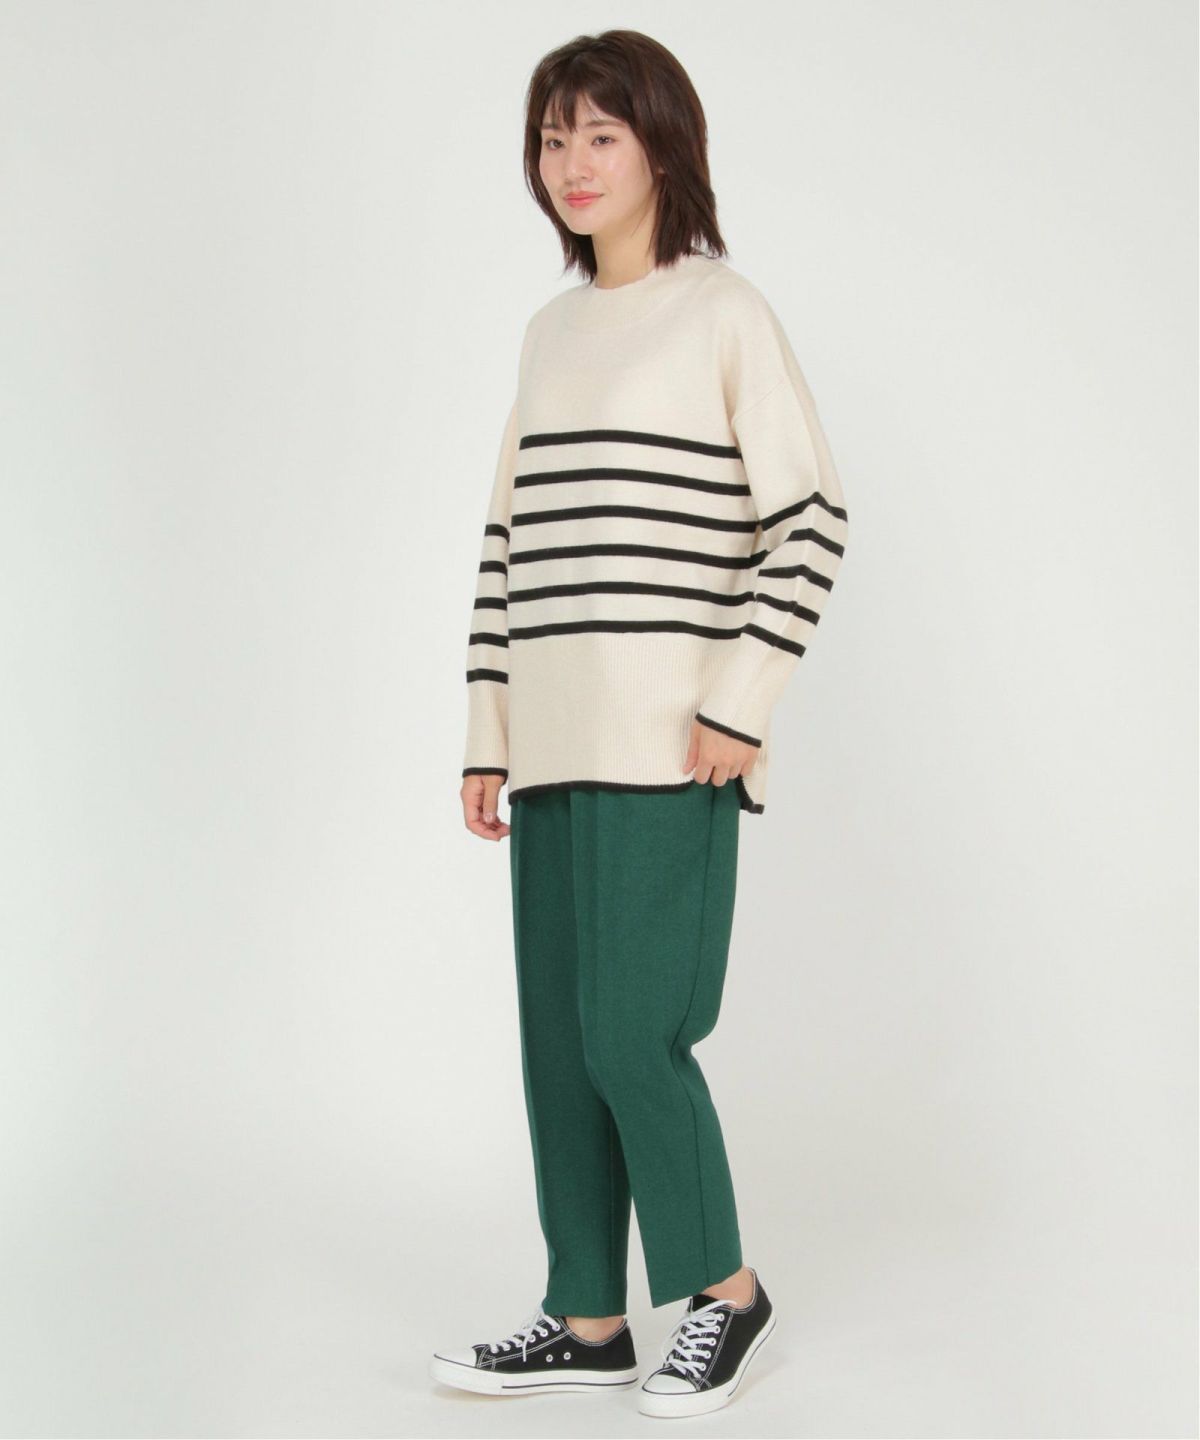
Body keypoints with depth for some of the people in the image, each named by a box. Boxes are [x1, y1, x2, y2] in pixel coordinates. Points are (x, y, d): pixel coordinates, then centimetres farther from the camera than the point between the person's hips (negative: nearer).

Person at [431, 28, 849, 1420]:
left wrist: (740, 702, -13)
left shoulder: (724, 312, -2)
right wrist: (488, 726, 12)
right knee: (558, 1045, 8)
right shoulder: (549, 332, 17)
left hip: (668, 745, -6)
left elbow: (811, 517, -7)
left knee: (628, 1035, -8)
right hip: (555, 747, 7)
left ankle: (724, 1289, 13)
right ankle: (588, 1321, 19)